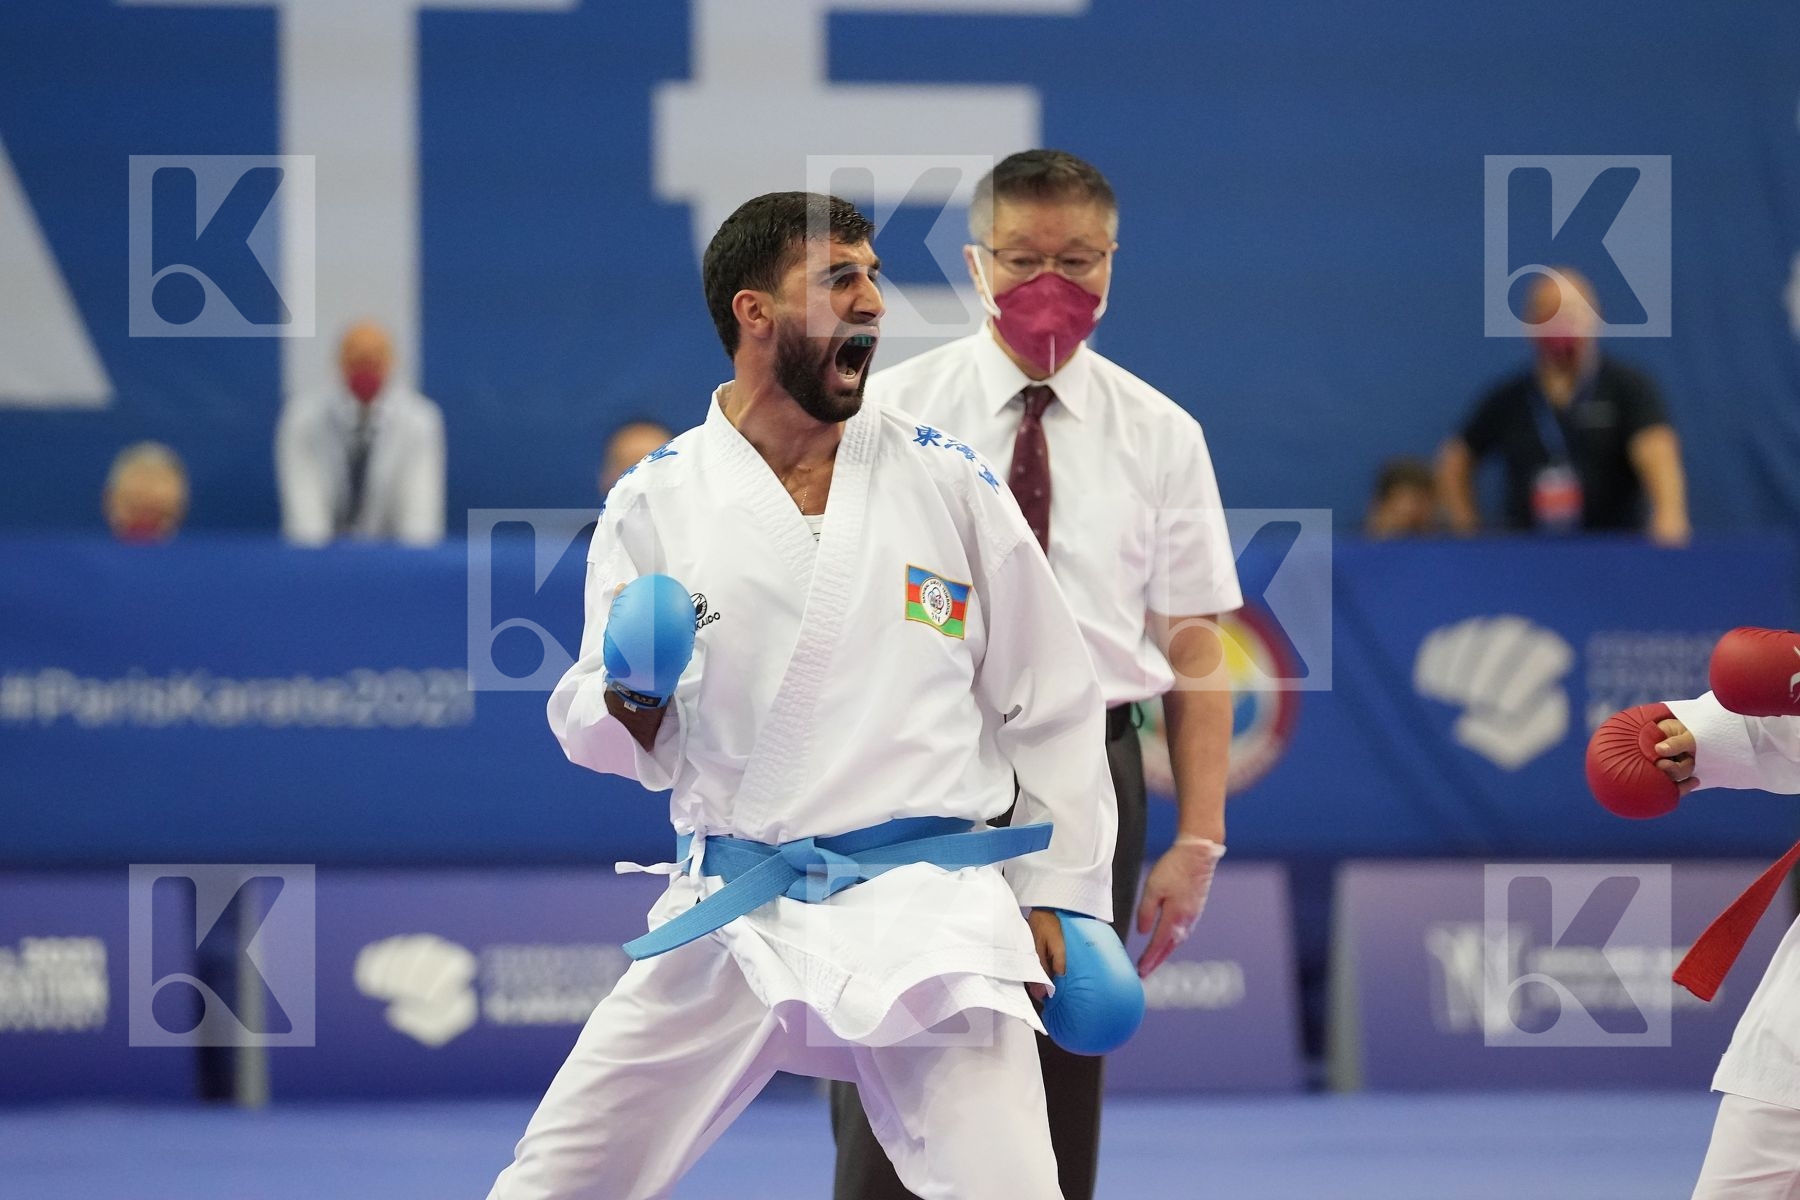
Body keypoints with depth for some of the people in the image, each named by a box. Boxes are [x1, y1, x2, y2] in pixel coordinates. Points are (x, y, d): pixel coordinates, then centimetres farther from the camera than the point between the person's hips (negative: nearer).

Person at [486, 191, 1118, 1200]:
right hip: (729, 919, 1)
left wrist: (1058, 893, 6)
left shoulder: (951, 485, 2)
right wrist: (629, 705, -15)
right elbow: (595, 732, 8)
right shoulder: (656, 503, 2)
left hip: (924, 916, -1)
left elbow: (1051, 702, 9)